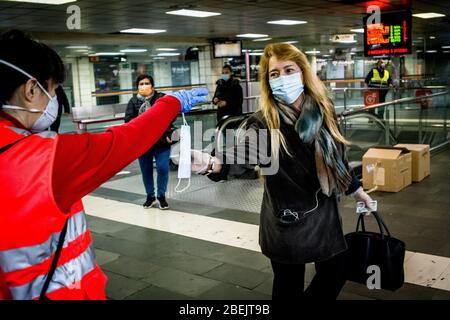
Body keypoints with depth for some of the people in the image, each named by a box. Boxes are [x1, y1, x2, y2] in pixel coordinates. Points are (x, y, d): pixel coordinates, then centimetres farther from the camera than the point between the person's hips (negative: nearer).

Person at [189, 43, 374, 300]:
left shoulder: (323, 111, -3)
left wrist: (356, 189, 23)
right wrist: (211, 163, -59)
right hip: (287, 221, -4)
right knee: (290, 288, 9)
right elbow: (243, 150, -38)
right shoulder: (265, 122, -17)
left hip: (324, 214, 5)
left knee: (335, 275, 18)